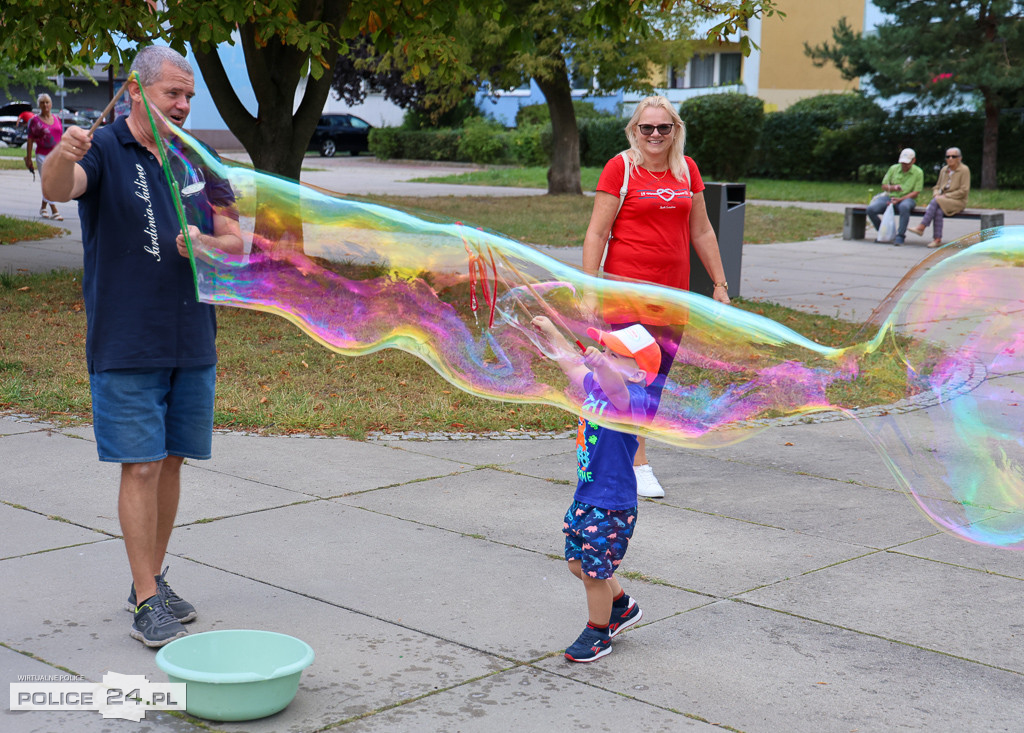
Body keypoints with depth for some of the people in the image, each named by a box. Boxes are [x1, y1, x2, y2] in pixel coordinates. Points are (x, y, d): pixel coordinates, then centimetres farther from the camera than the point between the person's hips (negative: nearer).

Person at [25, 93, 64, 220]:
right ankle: (54, 211, -6)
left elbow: (61, 138, 17)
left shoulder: (57, 119, 11)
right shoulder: (35, 120, -2)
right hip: (42, 155, -4)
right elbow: (30, 140, -2)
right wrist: (28, 158, -5)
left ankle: (43, 207, 26)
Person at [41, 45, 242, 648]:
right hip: (127, 345, -5)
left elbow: (236, 242, 9)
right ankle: (146, 604, -1)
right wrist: (63, 155, -50)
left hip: (192, 343, 5)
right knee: (142, 466, -6)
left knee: (171, 461, 11)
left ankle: (154, 579, 25)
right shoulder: (104, 151, -6)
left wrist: (206, 244, -13)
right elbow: (59, 189, -27)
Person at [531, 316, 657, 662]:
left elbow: (616, 390, -47)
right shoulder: (597, 386, 3)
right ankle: (622, 607, 43)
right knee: (578, 563, 21)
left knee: (594, 572, 4)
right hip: (585, 498, 9)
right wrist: (551, 333, 28)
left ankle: (598, 634, 27)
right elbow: (574, 366, 23)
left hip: (612, 507, -9)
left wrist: (602, 365, -66)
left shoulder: (634, 399, -23)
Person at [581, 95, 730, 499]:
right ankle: (639, 466, -1)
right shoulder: (620, 167, -3)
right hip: (628, 286, -5)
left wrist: (720, 282, 17)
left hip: (674, 290, 5)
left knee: (656, 376, 7)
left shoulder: (686, 169, 12)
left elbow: (701, 231, 19)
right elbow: (596, 233, -5)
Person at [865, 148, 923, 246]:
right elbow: (884, 186, 8)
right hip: (890, 197, 3)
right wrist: (893, 187, -17)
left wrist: (899, 200, -18)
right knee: (871, 209, -23)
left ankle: (900, 236, -29)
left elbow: (916, 193, -6)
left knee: (904, 207, -43)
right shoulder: (893, 168, 7)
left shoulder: (918, 172, -1)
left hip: (907, 198, -3)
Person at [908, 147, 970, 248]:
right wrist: (936, 194, -3)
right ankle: (937, 240, -34)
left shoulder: (964, 170, -2)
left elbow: (963, 191, -9)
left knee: (936, 202, -32)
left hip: (957, 202, -5)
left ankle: (921, 228, -32)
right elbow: (937, 187, 22)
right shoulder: (944, 170, 16)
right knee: (938, 211, -31)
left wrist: (946, 196, -14)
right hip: (942, 200, 5)